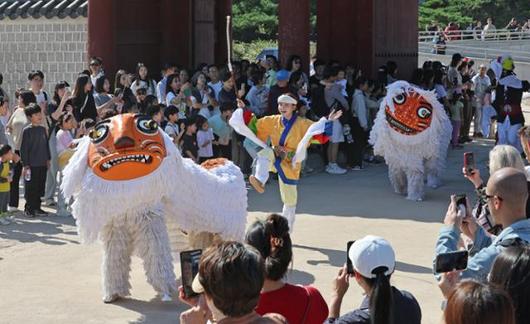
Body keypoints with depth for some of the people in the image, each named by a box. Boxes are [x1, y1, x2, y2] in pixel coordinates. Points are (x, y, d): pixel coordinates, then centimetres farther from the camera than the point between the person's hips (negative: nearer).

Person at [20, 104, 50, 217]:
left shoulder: (43, 129, 9)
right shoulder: (27, 130, -9)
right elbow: (24, 148, -9)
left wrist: (48, 159, 15)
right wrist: (25, 164, -11)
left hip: (43, 164, 6)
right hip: (32, 165, -6)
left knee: (40, 186, 10)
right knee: (31, 187, 0)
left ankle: (37, 208, 19)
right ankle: (29, 208, 11)